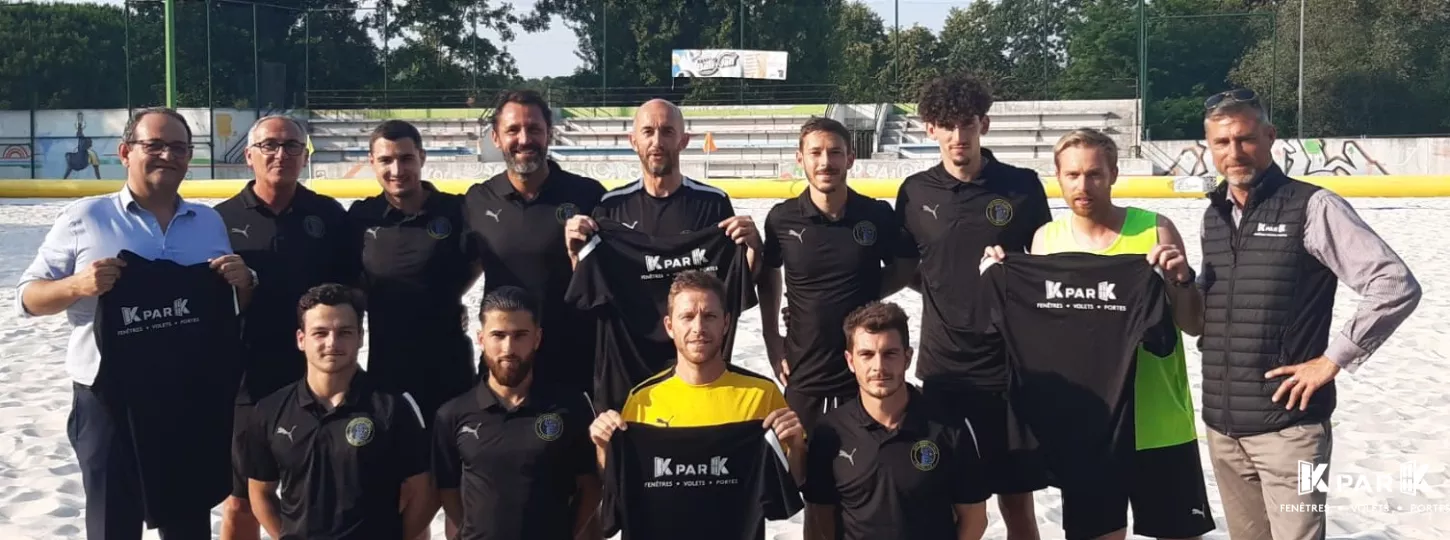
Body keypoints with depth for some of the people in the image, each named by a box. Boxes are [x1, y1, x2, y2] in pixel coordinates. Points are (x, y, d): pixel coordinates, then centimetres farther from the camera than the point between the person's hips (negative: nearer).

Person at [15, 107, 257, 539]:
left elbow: (242, 306, 15)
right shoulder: (84, 218, -2)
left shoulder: (210, 222, 9)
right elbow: (28, 298, -1)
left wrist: (243, 281, -8)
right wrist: (78, 285, -21)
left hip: (193, 402, 3)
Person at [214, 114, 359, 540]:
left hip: (316, 377, 1)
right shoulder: (223, 219, -1)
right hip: (246, 379, 0)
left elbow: (352, 288, 4)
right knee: (242, 497, 10)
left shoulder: (329, 215, 1)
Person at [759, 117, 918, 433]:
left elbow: (905, 268, 10)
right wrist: (772, 342, 8)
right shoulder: (782, 219, -5)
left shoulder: (878, 215, -6)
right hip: (803, 378, 0)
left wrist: (867, 295, -2)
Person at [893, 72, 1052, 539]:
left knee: (1016, 500, 5)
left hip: (1010, 362, -1)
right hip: (942, 365, 1)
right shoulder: (915, 192, 2)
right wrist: (946, 286, -5)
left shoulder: (1022, 186, -2)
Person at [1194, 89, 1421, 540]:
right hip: (1221, 425, 6)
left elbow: (1397, 286, -14)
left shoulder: (1311, 206, -9)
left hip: (1287, 424, -6)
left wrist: (1332, 360, -13)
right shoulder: (1213, 215, 11)